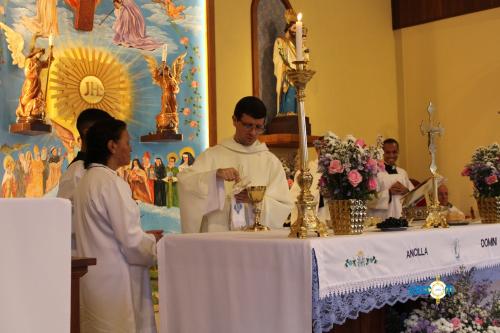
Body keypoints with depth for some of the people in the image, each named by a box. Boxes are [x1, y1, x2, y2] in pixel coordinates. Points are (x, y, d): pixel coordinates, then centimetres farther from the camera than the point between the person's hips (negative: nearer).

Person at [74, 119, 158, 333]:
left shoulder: (88, 179, 12)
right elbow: (131, 240, -19)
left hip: (96, 279, 10)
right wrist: (160, 249, -3)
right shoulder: (110, 182, -16)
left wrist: (146, 237, 16)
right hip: (115, 281, -10)